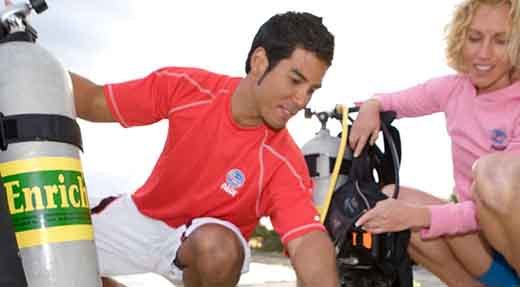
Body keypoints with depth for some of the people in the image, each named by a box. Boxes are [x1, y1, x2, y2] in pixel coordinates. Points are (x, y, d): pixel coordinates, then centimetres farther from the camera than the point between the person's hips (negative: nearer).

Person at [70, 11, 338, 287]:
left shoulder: (284, 162, -26)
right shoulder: (185, 87, -20)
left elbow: (307, 241, -35)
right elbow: (96, 103, -8)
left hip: (213, 237, -3)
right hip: (142, 217, 3)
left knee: (219, 248, -36)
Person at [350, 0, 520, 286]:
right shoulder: (454, 89, 2)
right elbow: (393, 100, 16)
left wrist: (421, 214, -33)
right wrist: (371, 106, -9)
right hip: (481, 233, 6)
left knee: (497, 171, -34)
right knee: (390, 198, -13)